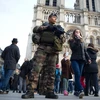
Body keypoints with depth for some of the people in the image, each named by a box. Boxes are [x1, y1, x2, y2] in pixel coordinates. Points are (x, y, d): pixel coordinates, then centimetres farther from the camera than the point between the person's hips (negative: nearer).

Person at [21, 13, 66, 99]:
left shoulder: (57, 28, 26)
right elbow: (35, 29, -1)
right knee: (36, 69, -14)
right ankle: (30, 91, -13)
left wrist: (61, 33, -7)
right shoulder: (43, 25, 19)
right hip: (42, 48, -3)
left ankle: (50, 92, 1)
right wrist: (47, 27, -12)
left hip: (53, 51, 4)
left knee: (51, 71, -2)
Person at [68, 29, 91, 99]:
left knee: (79, 76, 2)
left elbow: (85, 51, 21)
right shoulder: (71, 41, 9)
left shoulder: (82, 42, 23)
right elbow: (73, 48, -10)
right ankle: (81, 90, -30)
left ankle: (76, 91, 9)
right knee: (77, 75, -21)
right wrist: (77, 40, -10)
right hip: (74, 59, -4)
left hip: (81, 60, 5)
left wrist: (88, 58, 10)